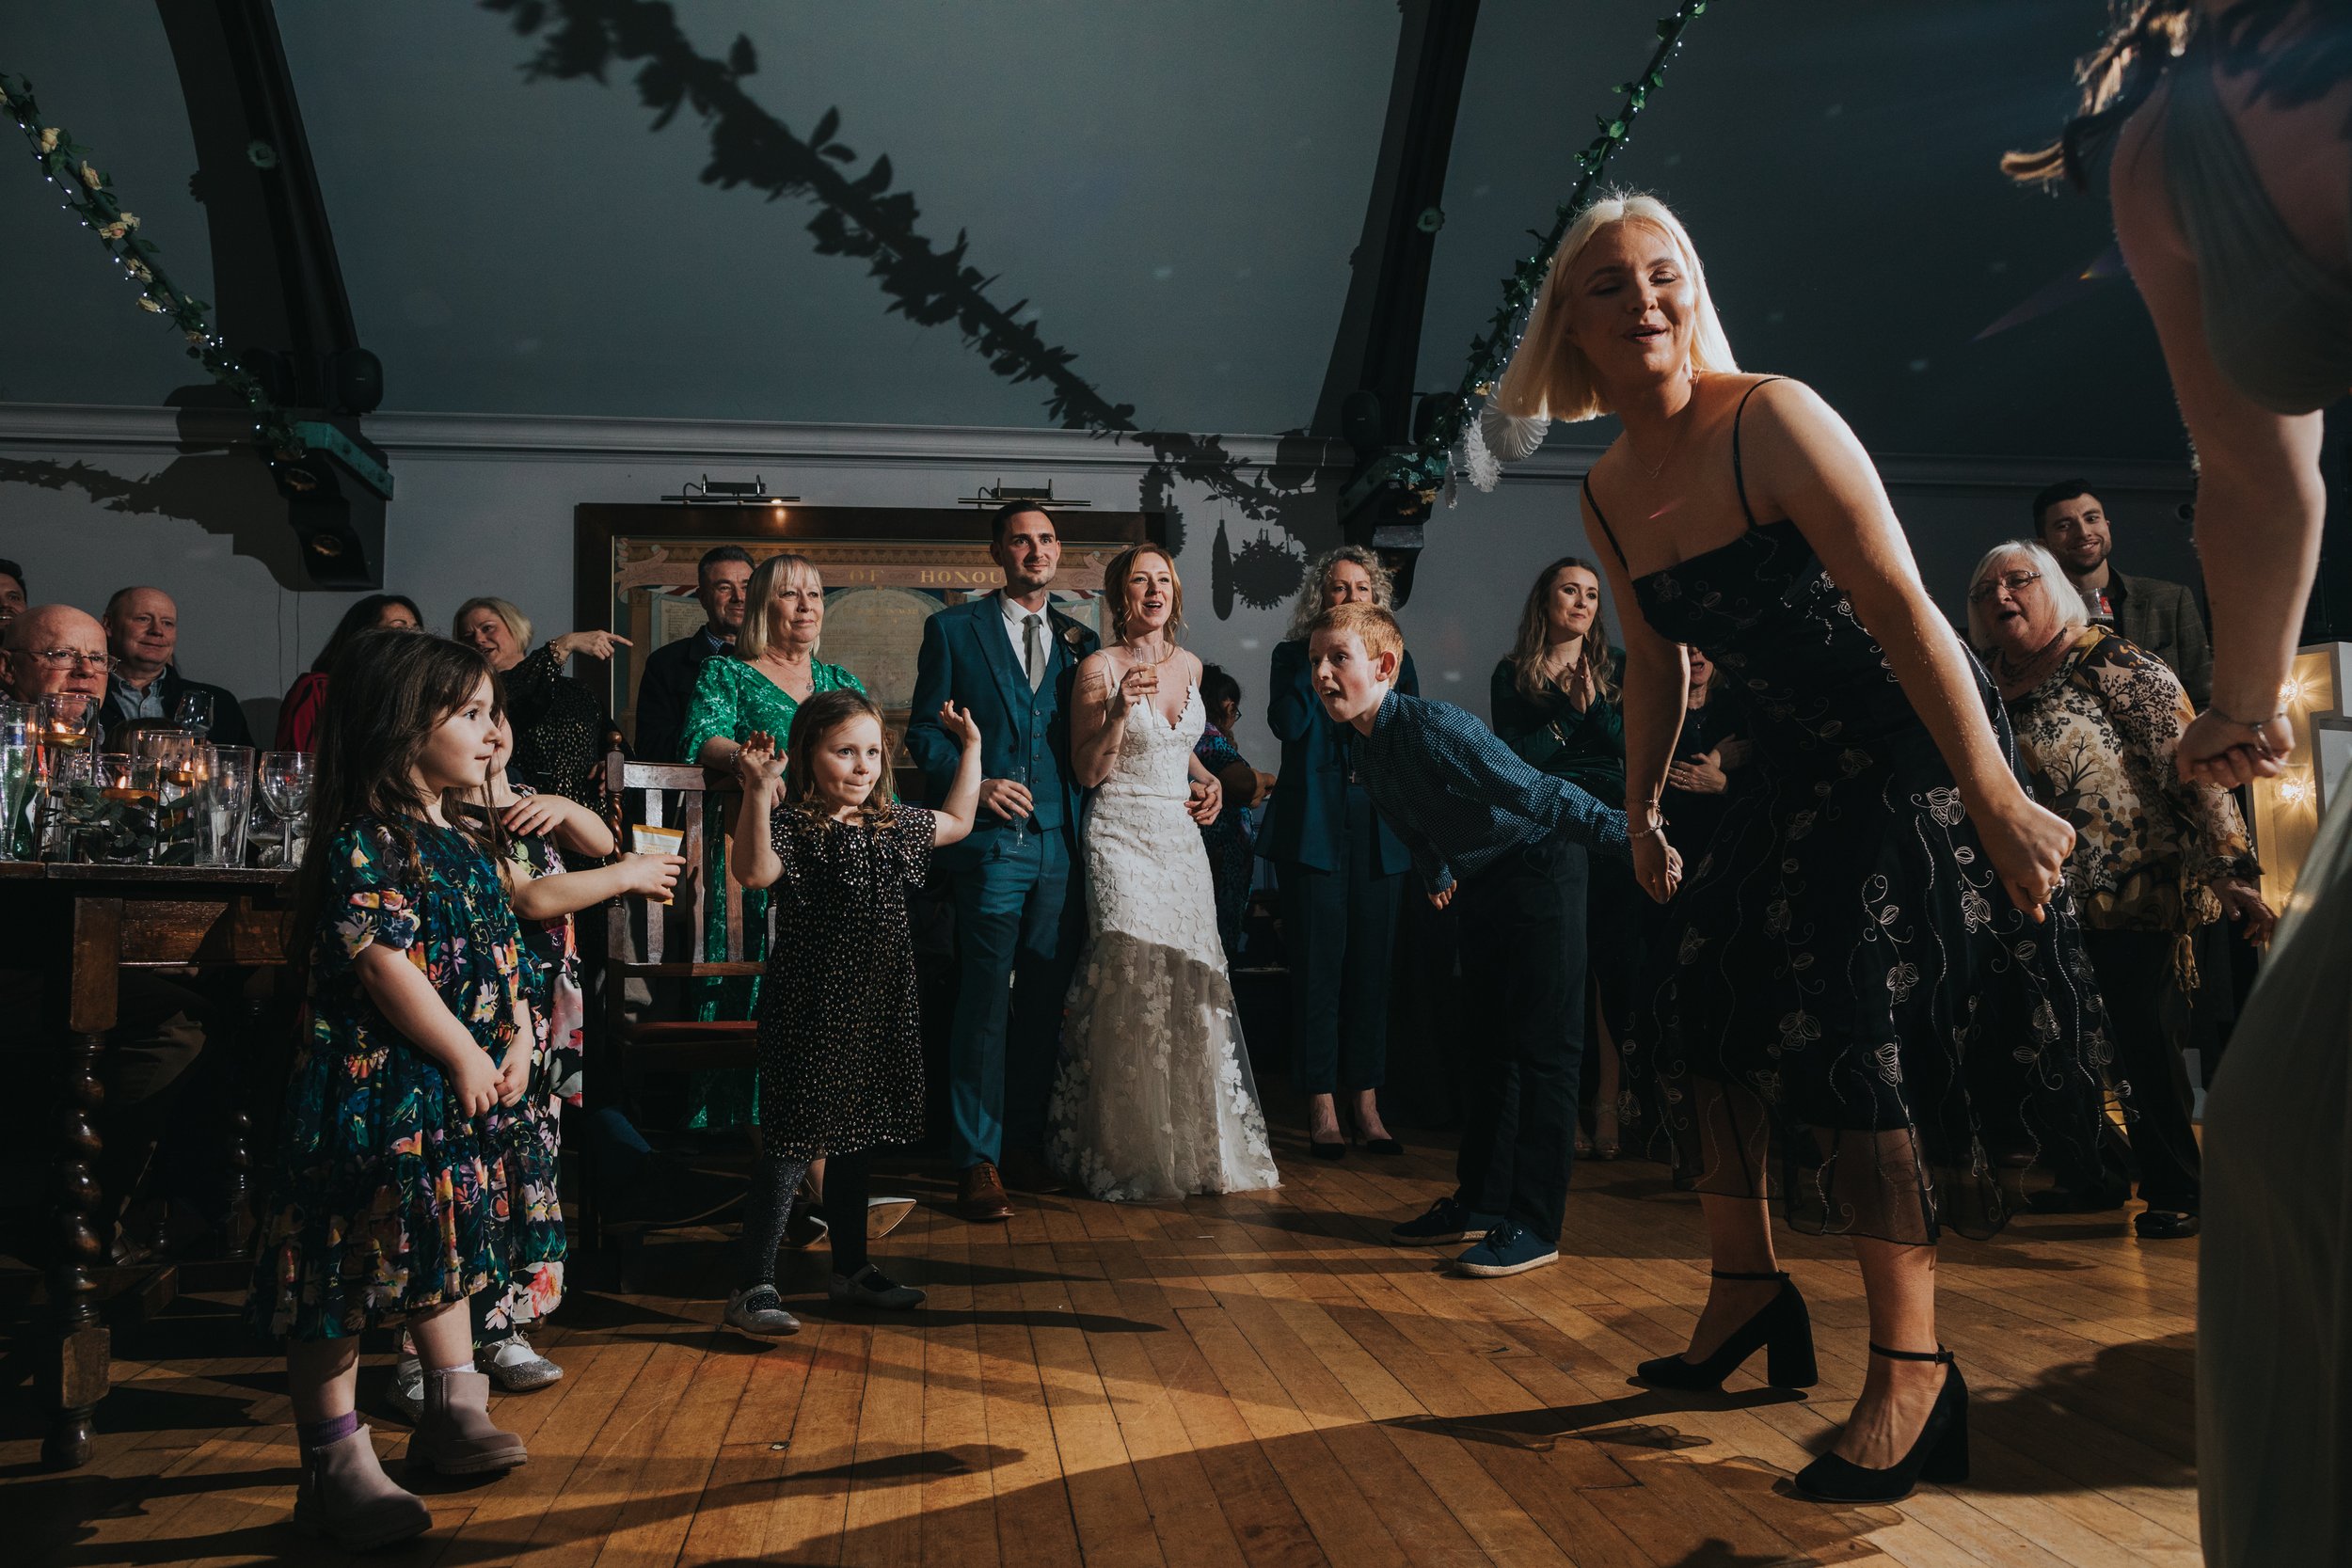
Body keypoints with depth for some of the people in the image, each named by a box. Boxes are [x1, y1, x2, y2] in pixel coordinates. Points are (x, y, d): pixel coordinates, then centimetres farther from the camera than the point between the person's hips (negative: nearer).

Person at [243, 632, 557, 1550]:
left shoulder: (461, 847, 13)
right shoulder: (364, 843, -16)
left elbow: (505, 959, 14)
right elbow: (383, 963, -22)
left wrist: (518, 1047, 1)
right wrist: (465, 1057, -17)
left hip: (459, 1092, 10)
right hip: (372, 1091, -10)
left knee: (443, 1252, 20)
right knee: (347, 1271, -1)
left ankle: (454, 1416, 33)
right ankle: (334, 1466, 7)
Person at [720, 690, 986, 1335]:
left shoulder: (893, 824, 10)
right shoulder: (792, 823, -11)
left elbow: (956, 823, 28)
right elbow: (754, 872, -31)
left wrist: (970, 751, 28)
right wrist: (757, 793, -39)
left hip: (878, 1008, 7)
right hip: (809, 1009, -7)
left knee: (854, 1141, 18)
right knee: (792, 1144, -7)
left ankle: (850, 1267, 31)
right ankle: (753, 1285, 0)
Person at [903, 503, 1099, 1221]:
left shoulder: (1080, 640, 15)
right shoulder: (953, 629, 5)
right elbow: (924, 730, 3)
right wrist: (974, 783, -12)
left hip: (1062, 844, 4)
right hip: (991, 839, -4)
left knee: (1045, 1002, 8)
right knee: (985, 1003, -5)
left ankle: (1025, 1142, 20)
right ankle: (976, 1162, 2)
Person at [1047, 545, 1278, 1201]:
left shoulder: (1189, 665, 12)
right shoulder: (1099, 667, -6)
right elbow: (1088, 772, -9)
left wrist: (1207, 778, 9)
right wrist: (1120, 709, -22)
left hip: (1182, 835, 6)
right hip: (1122, 837, -6)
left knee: (1193, 981, 4)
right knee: (1135, 980, -12)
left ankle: (1199, 1144, 17)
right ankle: (1131, 1154, 1)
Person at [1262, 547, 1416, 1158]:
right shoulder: (1293, 656, 6)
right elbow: (1287, 723, -13)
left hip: (1378, 829, 3)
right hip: (1313, 827, -3)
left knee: (1371, 965, 5)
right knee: (1318, 964, -3)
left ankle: (1367, 1108, 12)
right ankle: (1323, 1112, 3)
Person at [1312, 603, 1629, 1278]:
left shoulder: (1434, 726, -26)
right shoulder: (1369, 756, 1)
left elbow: (1534, 791, -33)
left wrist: (1624, 833, -38)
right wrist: (1436, 876, 31)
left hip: (1539, 870, -9)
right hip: (1483, 886, 9)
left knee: (1542, 1046, -8)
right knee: (1487, 1044, 14)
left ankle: (1534, 1227, -5)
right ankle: (1481, 1202, 25)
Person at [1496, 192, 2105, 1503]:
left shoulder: (1771, 419, -19)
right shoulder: (1610, 495, 4)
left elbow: (1904, 607, -25)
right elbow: (1657, 661, 16)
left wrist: (1997, 797, -28)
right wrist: (1643, 808, 14)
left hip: (1915, 747, -7)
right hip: (1797, 769, 8)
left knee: (1857, 1026, -14)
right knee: (1711, 1005, 9)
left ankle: (1914, 1367, -3)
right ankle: (1750, 1284, 28)